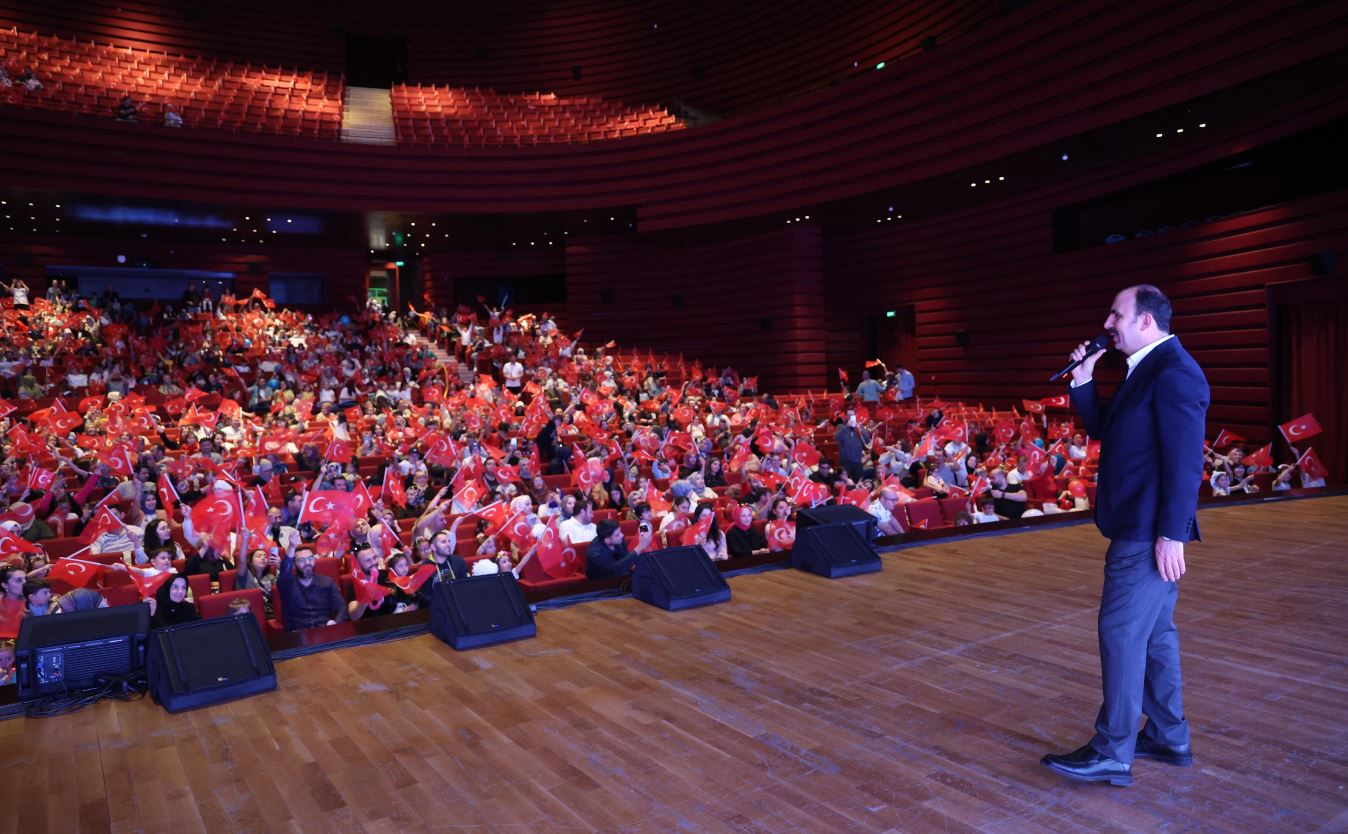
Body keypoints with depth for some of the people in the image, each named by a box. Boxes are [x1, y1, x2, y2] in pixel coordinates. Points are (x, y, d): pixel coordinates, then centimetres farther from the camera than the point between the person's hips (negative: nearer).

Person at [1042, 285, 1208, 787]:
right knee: (1154, 632, 17)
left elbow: (1185, 462, -22)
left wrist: (1171, 535, -22)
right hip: (1139, 530, 10)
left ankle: (1112, 754, 5)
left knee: (1122, 634, -5)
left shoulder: (1174, 373, -17)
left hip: (1149, 534, -10)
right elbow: (1102, 430, 17)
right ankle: (1169, 737, 30)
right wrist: (1084, 381, 4)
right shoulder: (1145, 370, 14)